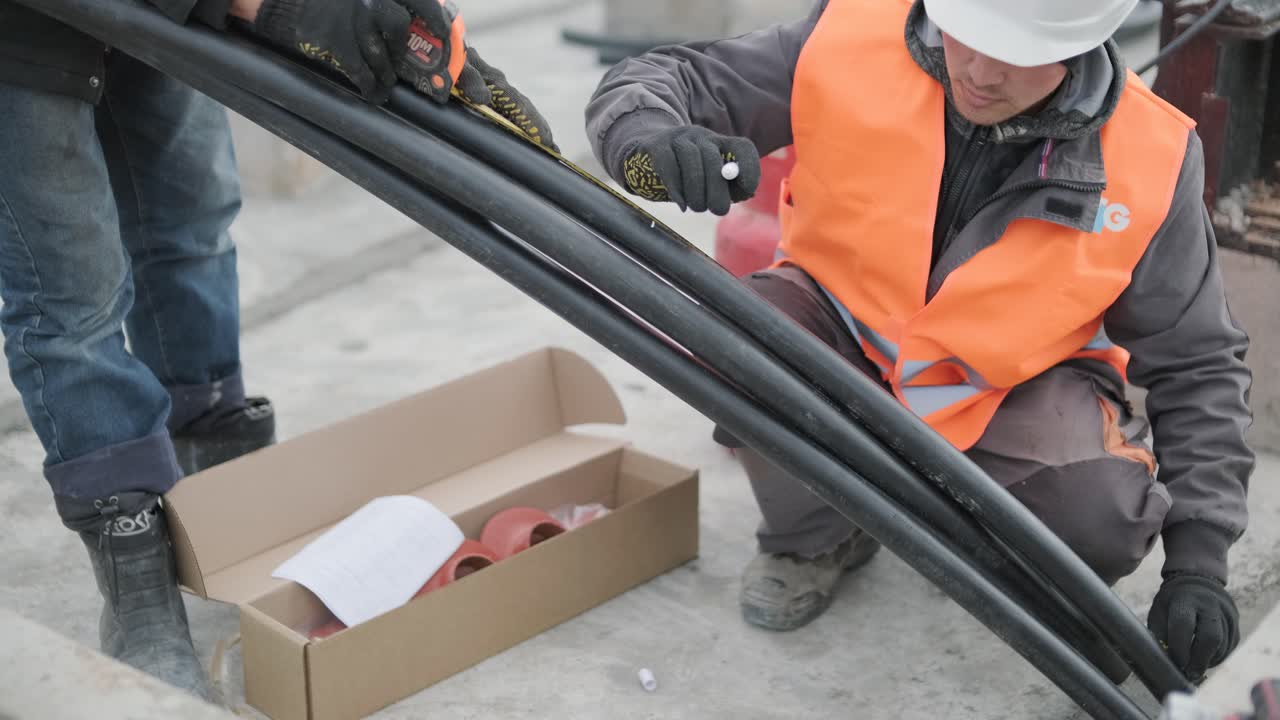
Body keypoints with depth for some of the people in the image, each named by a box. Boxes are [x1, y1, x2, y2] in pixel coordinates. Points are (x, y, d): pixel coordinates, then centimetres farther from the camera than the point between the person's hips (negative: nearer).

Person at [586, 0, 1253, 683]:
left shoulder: (1147, 161, -20)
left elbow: (1197, 365, -9)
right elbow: (649, 84, -17)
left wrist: (1197, 559, -15)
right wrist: (655, 139, -43)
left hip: (1007, 388, 0)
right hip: (839, 337, 1)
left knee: (1098, 521, -29)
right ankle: (815, 538, -1)